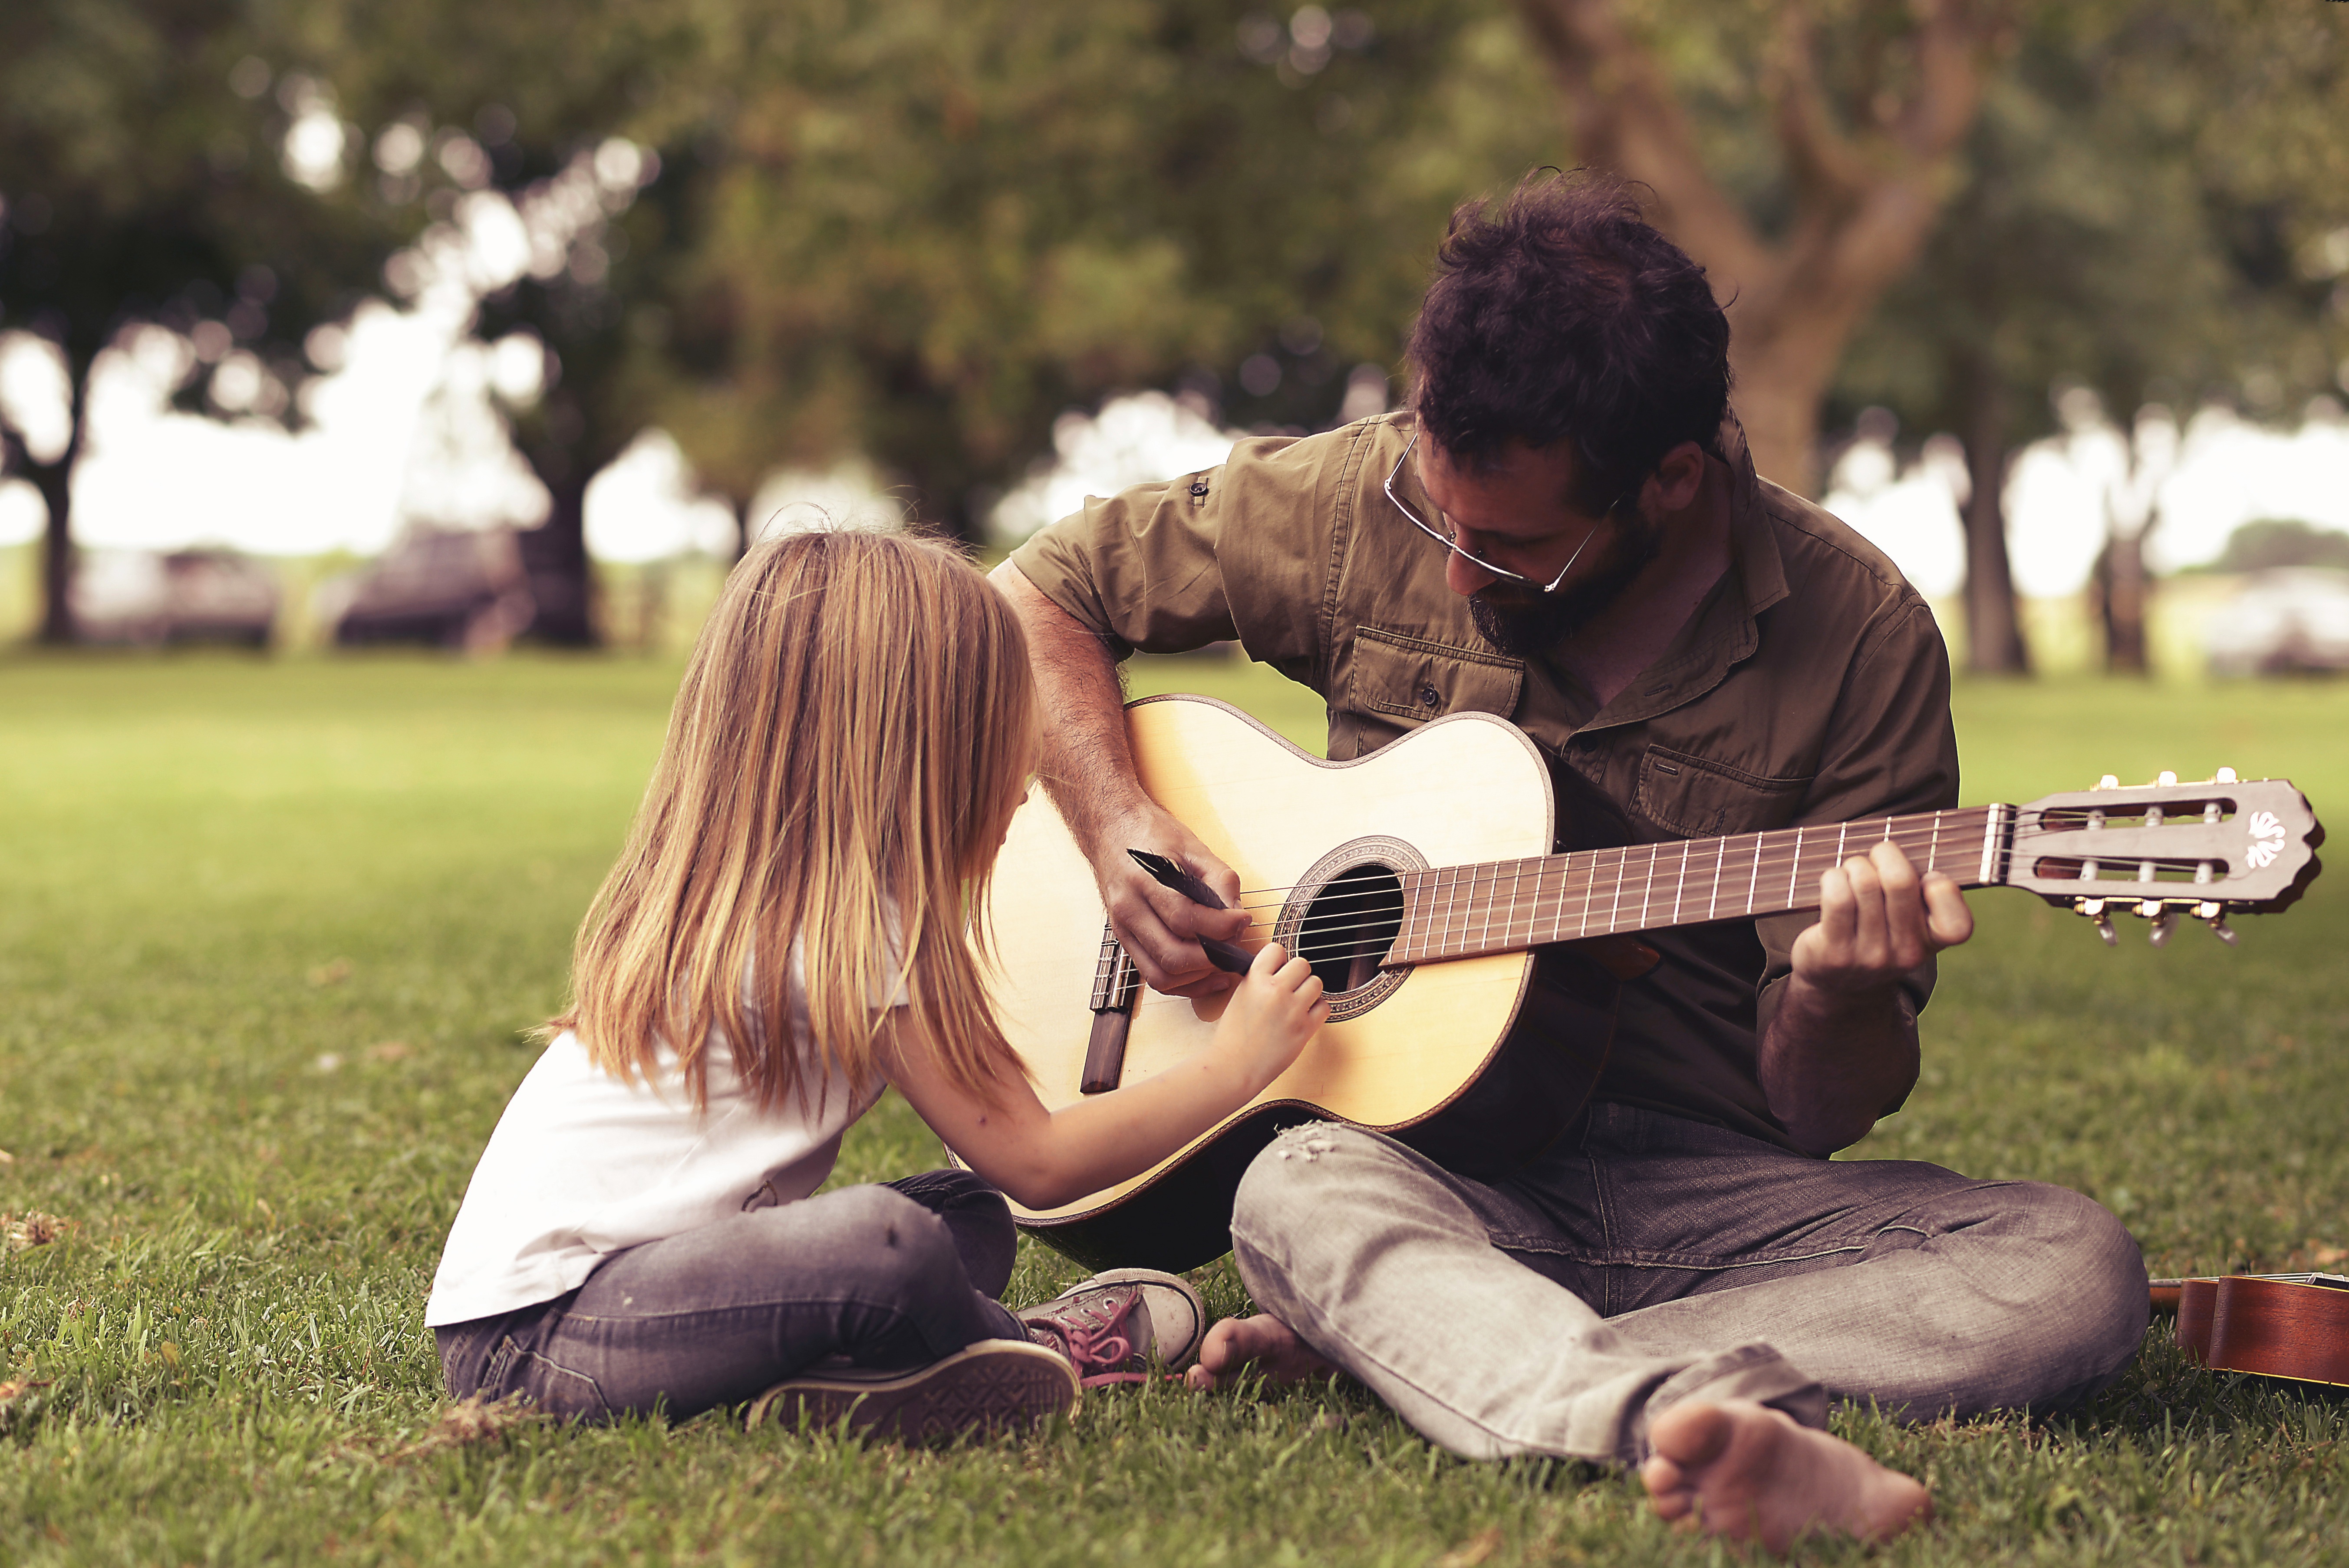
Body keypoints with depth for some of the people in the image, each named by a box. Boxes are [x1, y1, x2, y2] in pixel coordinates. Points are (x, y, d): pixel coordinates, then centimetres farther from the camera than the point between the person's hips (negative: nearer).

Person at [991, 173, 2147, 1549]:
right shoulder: (1362, 506, -2)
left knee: (2078, 1269, -27)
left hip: (1707, 1188, 1)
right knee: (1303, 1194, -36)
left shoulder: (1860, 641, -6)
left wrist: (1842, 999, -27)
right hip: (1419, 1156, 0)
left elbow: (1821, 1115, -3)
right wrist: (1122, 830, -6)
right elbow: (1037, 595, 10)